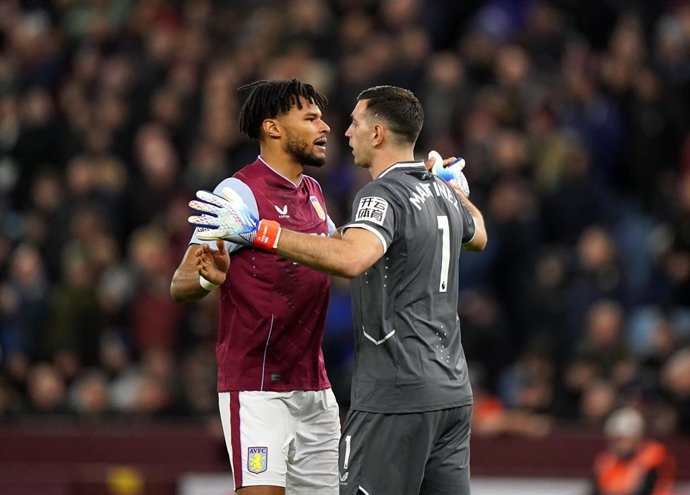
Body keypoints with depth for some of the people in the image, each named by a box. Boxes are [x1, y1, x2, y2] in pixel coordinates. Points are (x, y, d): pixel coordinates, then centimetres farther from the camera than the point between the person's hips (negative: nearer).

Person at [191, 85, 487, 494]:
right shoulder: (441, 192, 12)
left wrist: (261, 232, -33)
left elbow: (351, 258, -35)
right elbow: (477, 235, 35)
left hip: (396, 395, -8)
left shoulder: (382, 195, -14)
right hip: (453, 392, 8)